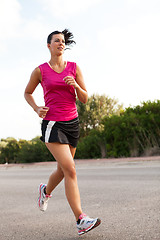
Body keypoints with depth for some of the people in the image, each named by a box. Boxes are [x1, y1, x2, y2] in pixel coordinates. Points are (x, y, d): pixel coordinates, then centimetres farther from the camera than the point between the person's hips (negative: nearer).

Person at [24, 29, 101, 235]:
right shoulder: (40, 70, 1)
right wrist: (37, 109, -2)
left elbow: (84, 99, 5)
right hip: (52, 124, -4)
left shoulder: (74, 68, 6)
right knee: (70, 170, -18)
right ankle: (81, 221, -15)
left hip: (72, 123, 4)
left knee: (63, 170, 16)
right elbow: (27, 93, 16)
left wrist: (76, 85, -15)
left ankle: (45, 191, 49)